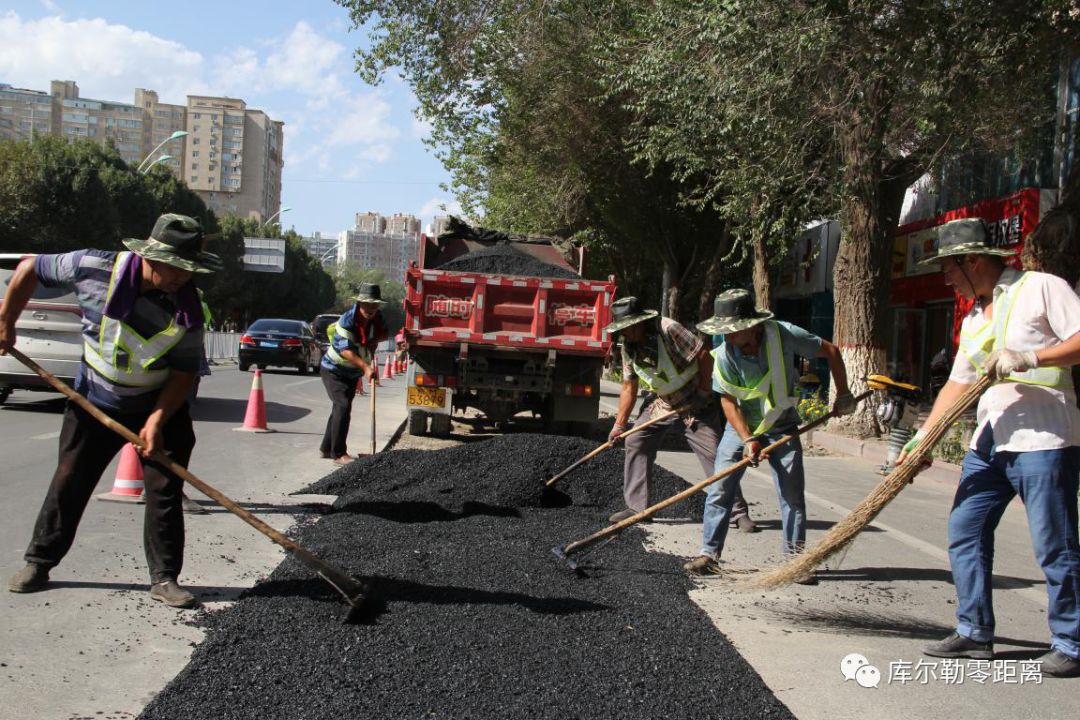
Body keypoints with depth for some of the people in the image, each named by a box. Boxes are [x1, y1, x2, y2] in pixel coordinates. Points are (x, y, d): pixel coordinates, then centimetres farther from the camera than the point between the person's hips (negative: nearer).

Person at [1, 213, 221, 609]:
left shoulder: (186, 308, -19)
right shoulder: (95, 268, -21)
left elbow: (185, 371, -13)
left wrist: (157, 420, -23)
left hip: (161, 407, 0)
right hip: (94, 403, 0)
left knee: (165, 490, -4)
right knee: (69, 483, 8)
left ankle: (164, 577, 7)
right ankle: (38, 563, 23)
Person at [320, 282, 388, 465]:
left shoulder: (376, 318, -7)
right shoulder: (348, 320, -29)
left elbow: (385, 333, 7)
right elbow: (345, 350, -37)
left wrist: (375, 339, -16)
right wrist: (366, 367, -48)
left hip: (352, 373, 8)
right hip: (333, 370, -8)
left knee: (341, 408, 15)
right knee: (343, 405, -21)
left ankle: (326, 448, 29)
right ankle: (339, 454, -20)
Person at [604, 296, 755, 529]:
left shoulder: (668, 329, -26)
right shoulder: (627, 346, -5)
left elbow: (704, 356, -24)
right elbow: (629, 387, 0)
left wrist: (703, 391, -17)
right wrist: (619, 424, -3)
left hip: (694, 403, -6)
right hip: (660, 402, 6)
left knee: (715, 455, -8)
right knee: (635, 443, -4)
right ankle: (636, 506, 6)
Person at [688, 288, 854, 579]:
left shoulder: (784, 334, -22)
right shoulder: (724, 355, -20)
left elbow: (830, 351, -8)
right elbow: (728, 402, -13)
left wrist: (843, 395, -4)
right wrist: (747, 439, -23)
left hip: (782, 428, 0)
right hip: (740, 428, 0)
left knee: (792, 496, -1)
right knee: (719, 490, -5)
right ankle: (709, 555, 4)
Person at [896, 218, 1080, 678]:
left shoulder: (1042, 289, -4)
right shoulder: (973, 319, 19)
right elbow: (958, 383, 20)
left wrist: (1030, 357, -22)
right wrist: (922, 439, 14)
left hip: (1043, 441, -8)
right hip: (989, 443, 8)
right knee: (965, 534, 8)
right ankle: (974, 632, 18)